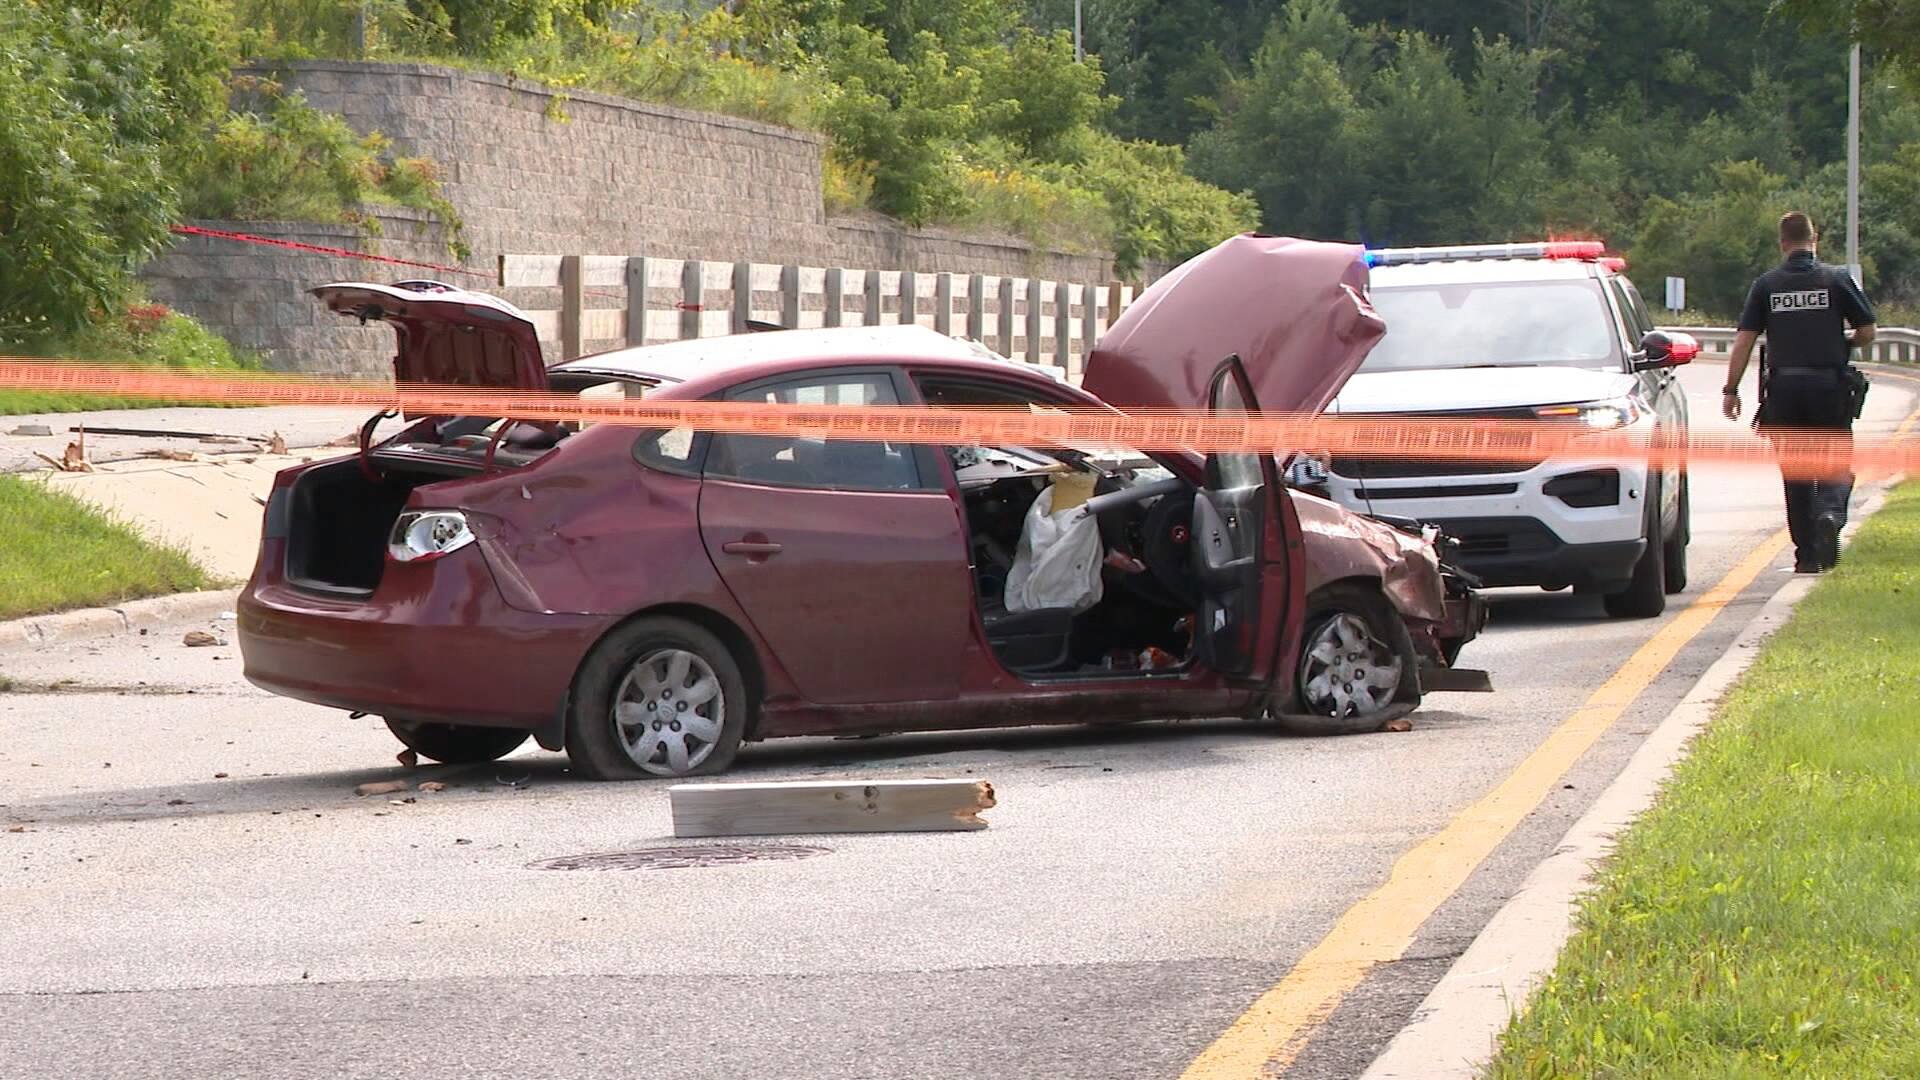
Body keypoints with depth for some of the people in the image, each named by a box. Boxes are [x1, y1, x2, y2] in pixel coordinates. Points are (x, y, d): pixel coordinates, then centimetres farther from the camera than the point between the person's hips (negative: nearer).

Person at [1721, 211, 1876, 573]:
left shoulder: (1766, 284, 3)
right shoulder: (1837, 279, 0)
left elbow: (1744, 340, -1)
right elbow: (1867, 333, 1)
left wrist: (1731, 389, 4)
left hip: (1783, 385, 2)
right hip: (1829, 386, -2)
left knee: (1795, 472, 10)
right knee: (1836, 462, 7)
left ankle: (1806, 555, 10)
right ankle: (1830, 513, -24)